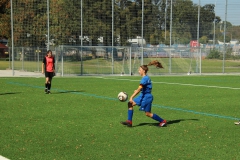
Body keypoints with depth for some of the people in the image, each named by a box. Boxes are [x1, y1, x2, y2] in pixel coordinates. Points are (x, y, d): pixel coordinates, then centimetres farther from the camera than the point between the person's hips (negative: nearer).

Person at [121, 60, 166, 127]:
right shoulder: (146, 77, 9)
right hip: (143, 96, 10)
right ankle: (129, 121, 3)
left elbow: (139, 89, -25)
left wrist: (131, 97, -26)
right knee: (130, 104, 3)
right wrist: (137, 90, 13)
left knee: (148, 114, -2)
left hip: (147, 97, -10)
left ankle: (163, 121, 11)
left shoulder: (145, 78, -20)